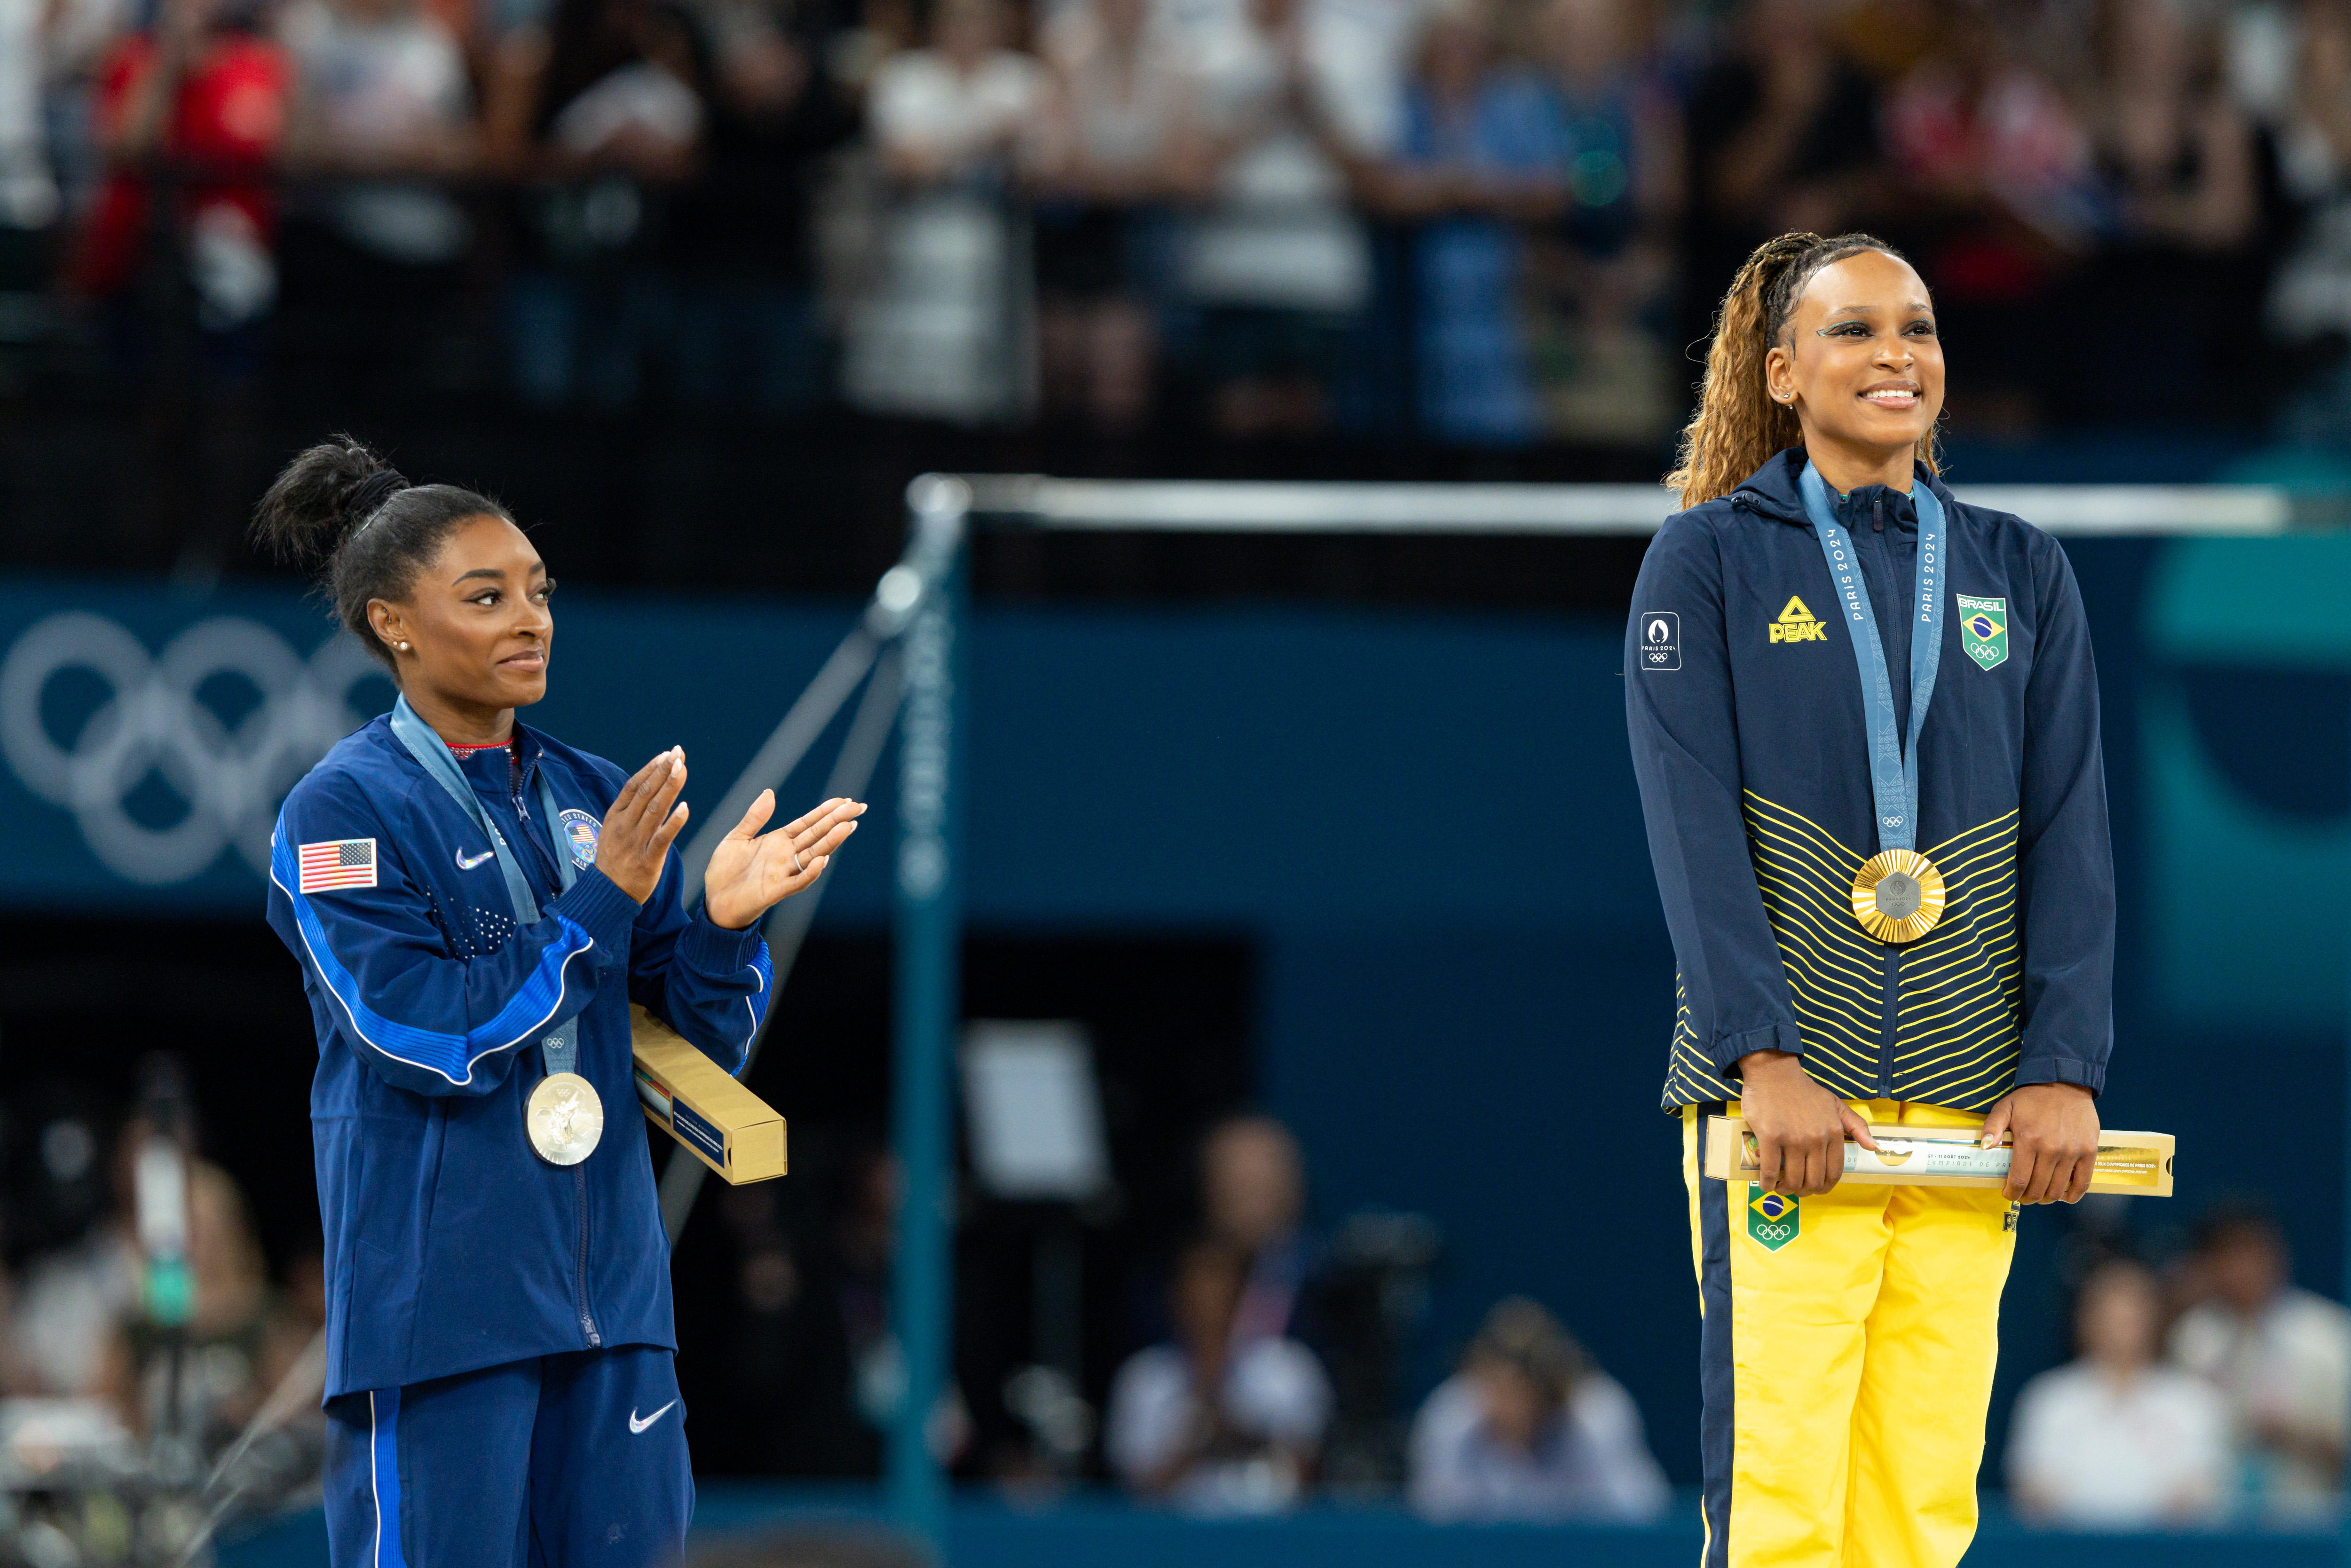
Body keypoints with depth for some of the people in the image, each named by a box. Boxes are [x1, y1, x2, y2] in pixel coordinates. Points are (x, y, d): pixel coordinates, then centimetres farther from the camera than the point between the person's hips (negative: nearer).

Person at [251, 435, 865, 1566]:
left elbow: (703, 1046, 10)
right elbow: (433, 1036, -15)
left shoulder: (594, 799, 11)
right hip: (438, 1293, -6)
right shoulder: (341, 812, -5)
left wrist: (726, 922, -10)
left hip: (607, 1287, 6)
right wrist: (604, 902, -14)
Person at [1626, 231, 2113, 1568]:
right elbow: (1695, 828, -5)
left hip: (1972, 1106, 3)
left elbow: (2071, 834, 8)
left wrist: (2065, 1067, -4)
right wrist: (1765, 1059, -16)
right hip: (1787, 1098, -3)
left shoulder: (2022, 575, 13)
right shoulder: (1710, 559, 4)